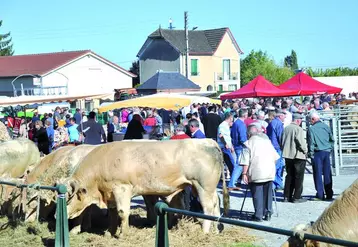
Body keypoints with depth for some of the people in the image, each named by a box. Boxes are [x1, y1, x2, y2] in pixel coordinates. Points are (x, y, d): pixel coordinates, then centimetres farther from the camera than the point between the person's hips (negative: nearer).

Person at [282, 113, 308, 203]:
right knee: (298, 177, 3)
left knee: (289, 176, 14)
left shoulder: (286, 128, 6)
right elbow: (301, 142, -20)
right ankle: (297, 197, 4)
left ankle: (287, 196, 15)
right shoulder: (298, 129, -15)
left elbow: (282, 141, 12)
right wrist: (305, 150, -4)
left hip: (287, 155, 7)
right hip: (298, 155, -7)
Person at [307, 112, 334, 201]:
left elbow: (311, 142, -9)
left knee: (318, 174, 1)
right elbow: (332, 139, 10)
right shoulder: (326, 126, 6)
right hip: (327, 152, 5)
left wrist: (311, 153, -1)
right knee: (327, 174, 9)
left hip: (318, 153, -4)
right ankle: (329, 194, 12)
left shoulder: (311, 128, -8)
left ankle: (320, 195, 0)